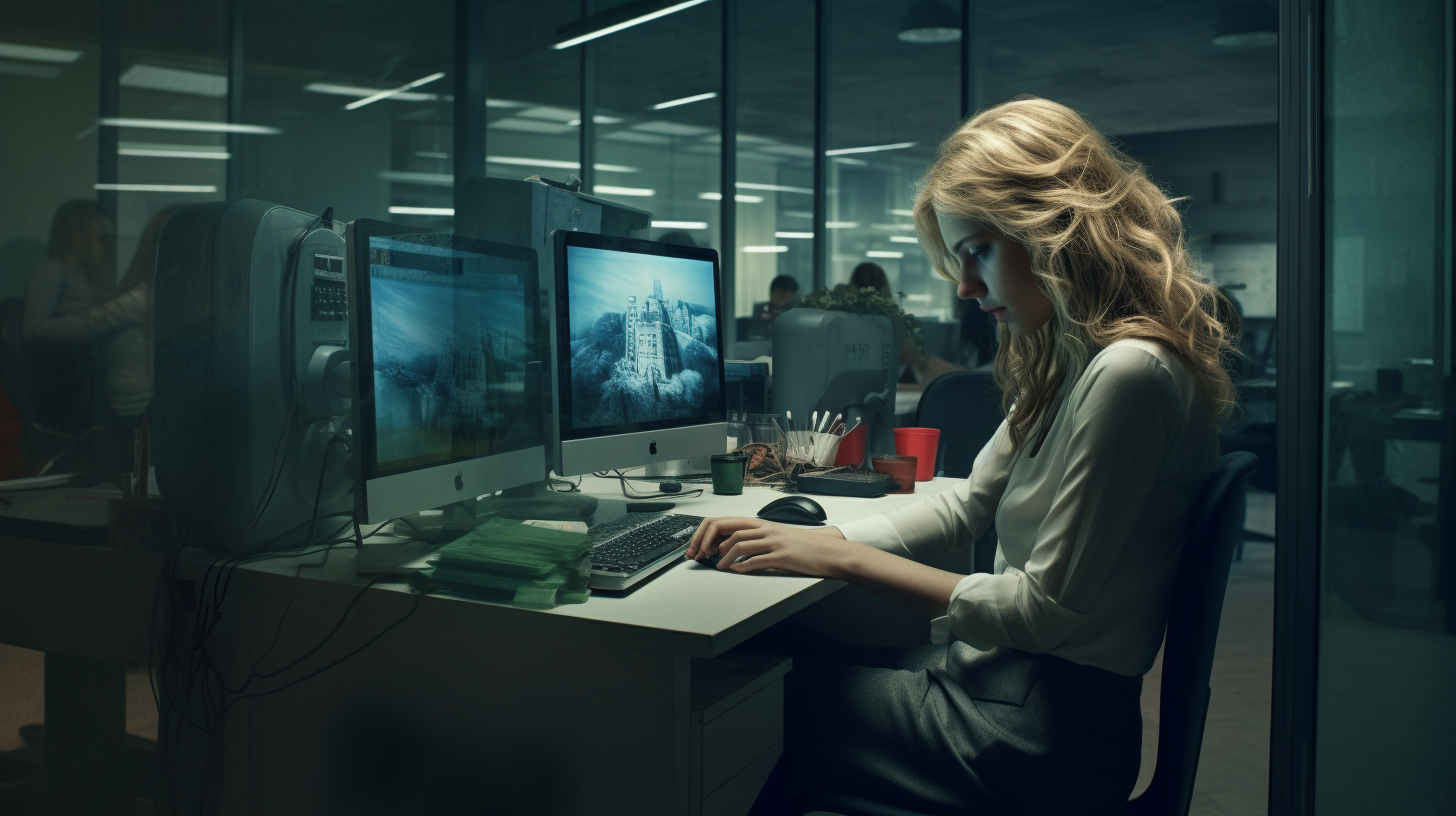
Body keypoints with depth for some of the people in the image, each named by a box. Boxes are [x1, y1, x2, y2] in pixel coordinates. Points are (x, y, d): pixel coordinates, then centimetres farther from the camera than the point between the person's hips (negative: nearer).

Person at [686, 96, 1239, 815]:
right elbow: (966, 506, 13)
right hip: (999, 679, 9)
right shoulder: (1065, 362, 9)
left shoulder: (1129, 375, -22)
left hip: (1046, 730, -9)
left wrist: (844, 559, -16)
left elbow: (1045, 610, -22)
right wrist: (807, 538, 0)